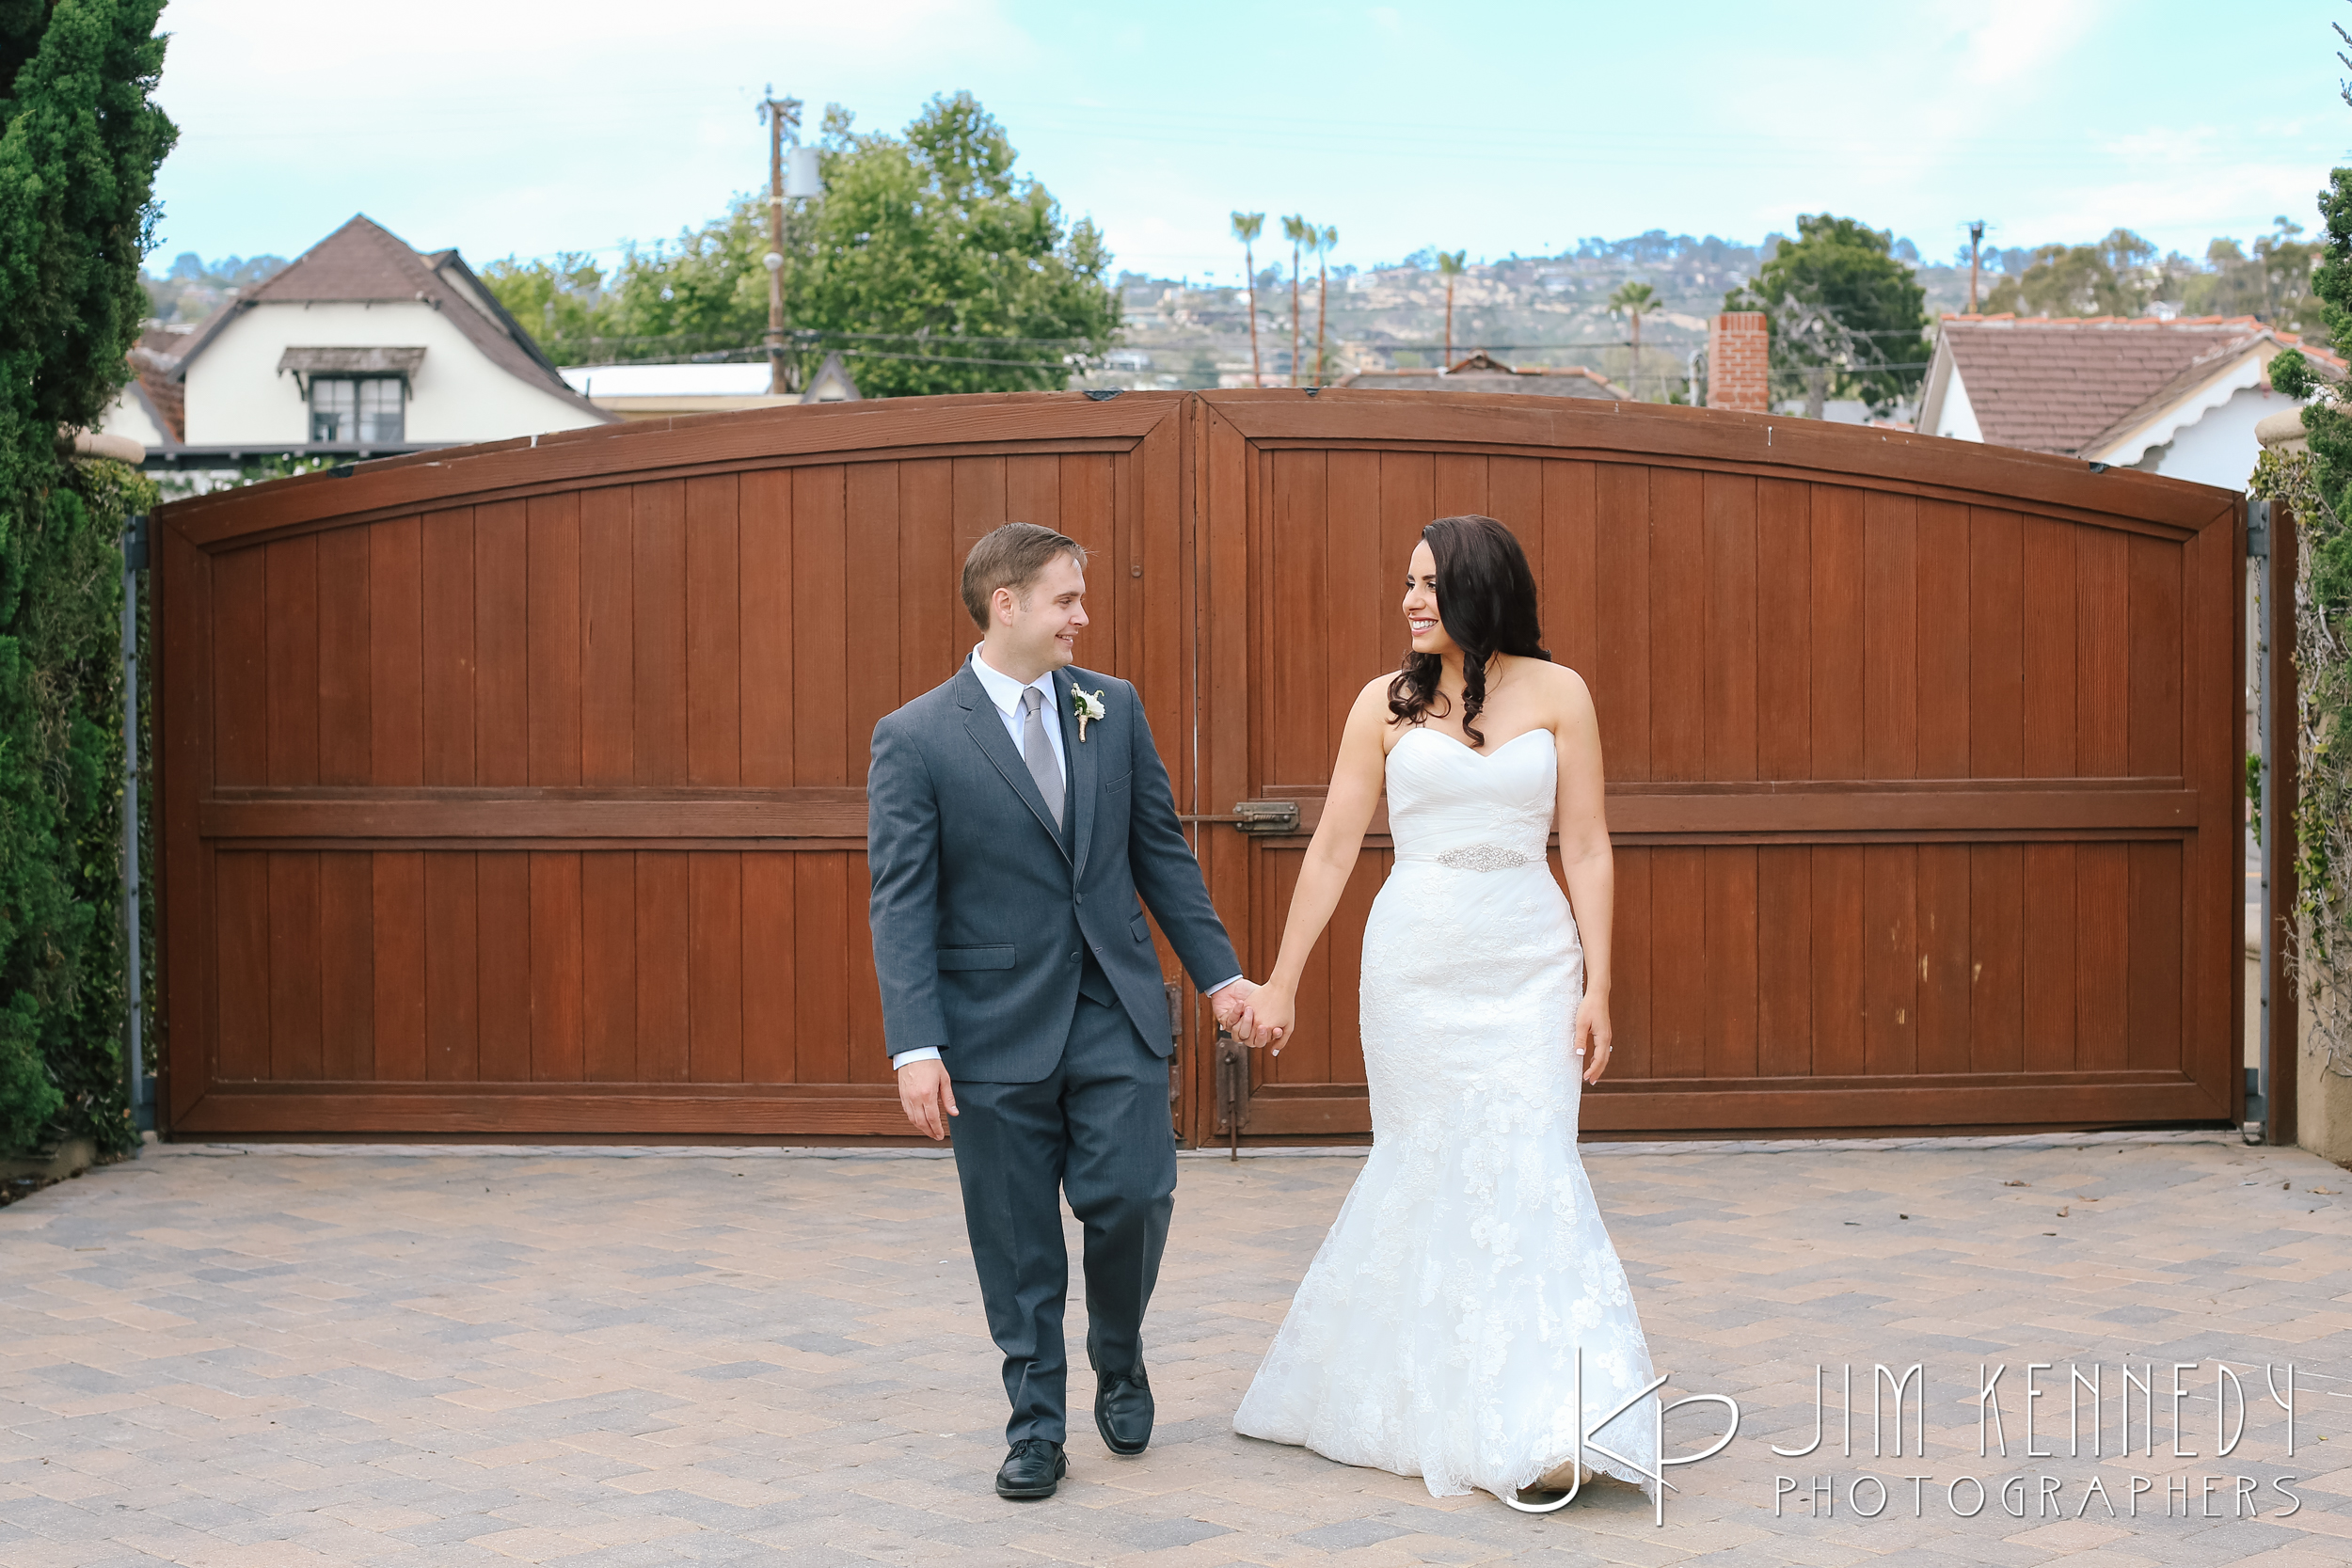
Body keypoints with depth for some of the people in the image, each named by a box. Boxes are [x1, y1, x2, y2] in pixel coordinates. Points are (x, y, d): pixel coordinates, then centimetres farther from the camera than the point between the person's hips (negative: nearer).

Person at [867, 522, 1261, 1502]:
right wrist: (915, 1045, -16)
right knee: (1017, 1242, 5)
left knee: (1130, 1197, -4)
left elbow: (1160, 851, 12)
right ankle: (1037, 1427, 21)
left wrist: (1218, 972, 9)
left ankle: (1118, 1362, 25)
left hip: (1115, 1013, 3)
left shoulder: (1114, 709, 7)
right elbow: (901, 905, -8)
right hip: (997, 1030, -2)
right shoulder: (914, 740, -5)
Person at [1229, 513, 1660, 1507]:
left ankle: (1544, 1424, -1)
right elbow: (1332, 848, 4)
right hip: (1416, 966, 1)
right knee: (1426, 1171, 4)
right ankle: (1421, 1399, 19)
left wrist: (1596, 989, -3)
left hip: (1531, 965, 0)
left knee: (1529, 1171, -6)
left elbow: (1587, 849, 2)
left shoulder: (1557, 693, 3)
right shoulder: (1387, 703, 4)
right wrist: (1280, 981, 3)